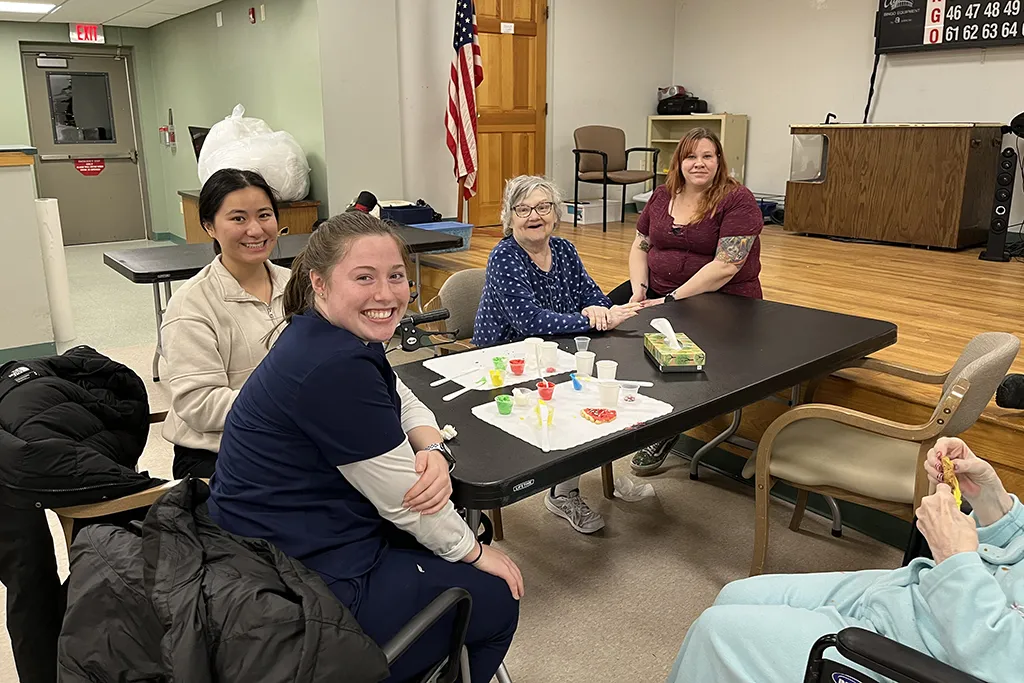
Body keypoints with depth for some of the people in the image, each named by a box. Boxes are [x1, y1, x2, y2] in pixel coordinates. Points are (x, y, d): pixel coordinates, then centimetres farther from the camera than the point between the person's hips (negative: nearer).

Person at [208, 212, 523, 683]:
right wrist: (474, 552, -5)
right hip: (298, 587, -9)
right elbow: (404, 499, -21)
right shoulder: (331, 368, -28)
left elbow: (406, 403, 11)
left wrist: (432, 451, -11)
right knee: (494, 600, 5)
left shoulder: (329, 336, 1)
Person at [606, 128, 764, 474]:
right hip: (657, 288, 6)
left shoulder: (737, 200, -10)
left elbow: (726, 266, -19)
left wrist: (671, 300, -22)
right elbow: (640, 246, 14)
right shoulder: (662, 195, 9)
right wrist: (639, 288, -5)